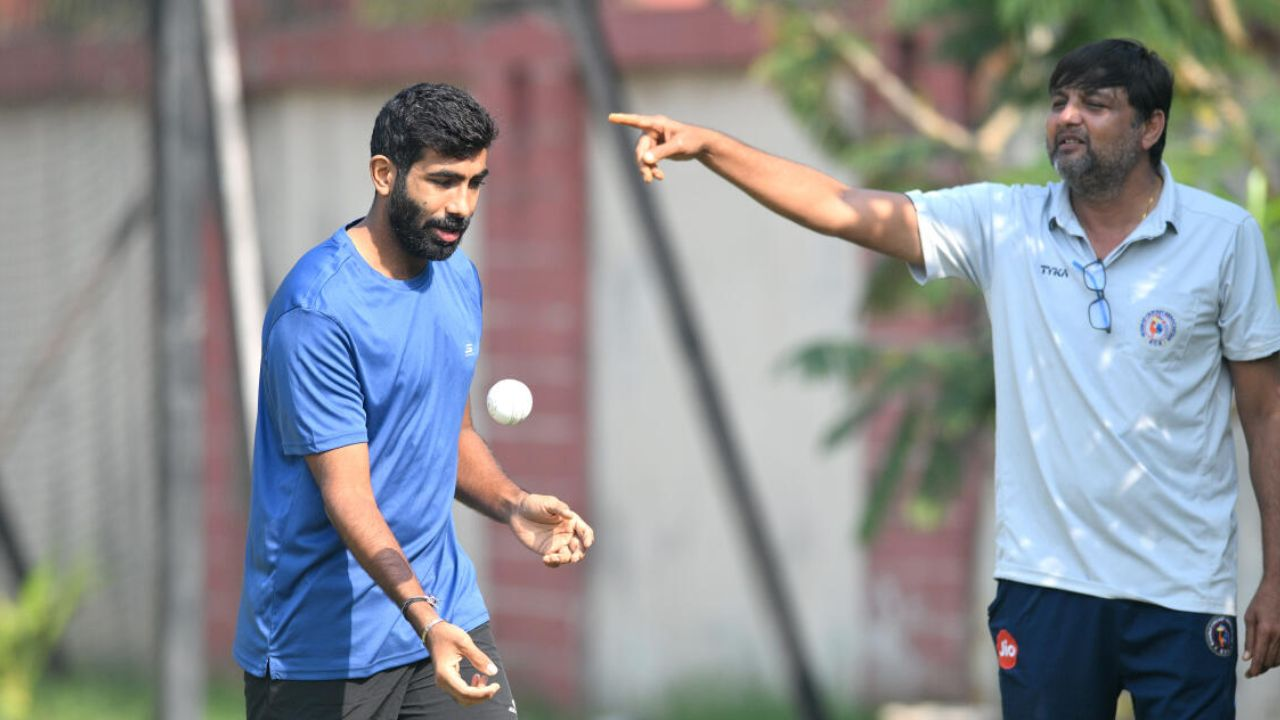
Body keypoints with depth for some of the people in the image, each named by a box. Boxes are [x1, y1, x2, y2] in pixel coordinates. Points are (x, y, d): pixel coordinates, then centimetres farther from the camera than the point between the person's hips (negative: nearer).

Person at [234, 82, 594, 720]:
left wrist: (513, 506, -1)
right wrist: (424, 617, -35)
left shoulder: (459, 279, 9)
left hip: (447, 612, 7)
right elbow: (347, 493, -23)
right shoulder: (317, 311, -19)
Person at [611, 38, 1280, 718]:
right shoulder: (1002, 223, 4)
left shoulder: (1226, 236, 0)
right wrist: (706, 145, -13)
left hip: (1181, 588, -2)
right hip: (1045, 581, 2)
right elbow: (847, 210, -3)